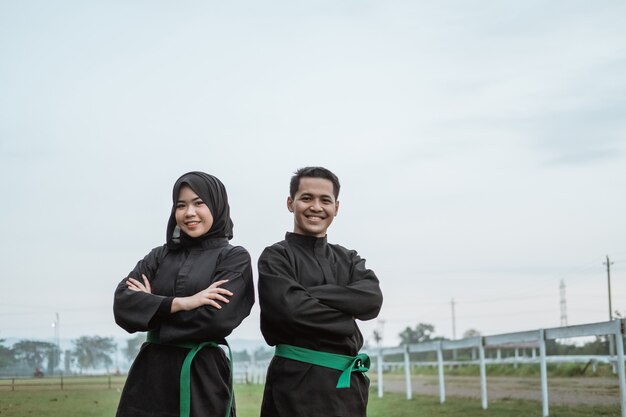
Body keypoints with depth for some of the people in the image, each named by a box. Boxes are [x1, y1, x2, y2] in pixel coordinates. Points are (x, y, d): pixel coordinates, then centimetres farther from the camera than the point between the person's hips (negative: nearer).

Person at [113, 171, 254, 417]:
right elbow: (122, 303, -4)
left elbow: (214, 318, -14)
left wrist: (151, 304, -4)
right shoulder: (159, 256, 11)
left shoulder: (235, 258, 0)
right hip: (150, 373, 3)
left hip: (202, 376, -3)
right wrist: (180, 303, -16)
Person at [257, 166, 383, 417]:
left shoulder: (348, 259, 14)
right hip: (297, 383, -5)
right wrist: (346, 317, -7)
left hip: (348, 382, 5)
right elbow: (290, 309, -18)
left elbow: (372, 300, -5)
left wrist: (311, 293, -13)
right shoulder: (276, 257, -2)